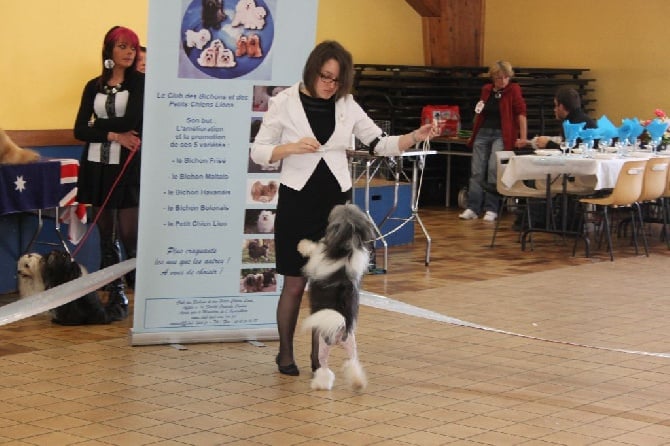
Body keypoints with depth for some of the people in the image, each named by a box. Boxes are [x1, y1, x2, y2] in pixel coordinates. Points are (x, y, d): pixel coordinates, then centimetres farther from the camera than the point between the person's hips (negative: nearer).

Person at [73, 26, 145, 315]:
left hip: (128, 168, -4)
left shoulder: (141, 83, 1)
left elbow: (131, 121, -13)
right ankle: (114, 290, 13)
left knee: (129, 234, -10)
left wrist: (99, 126, -8)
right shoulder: (94, 86, 10)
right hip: (97, 166, 4)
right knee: (106, 234, 7)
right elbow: (80, 130, 2)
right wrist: (114, 135, -9)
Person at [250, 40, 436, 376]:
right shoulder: (285, 102, -5)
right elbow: (258, 152, -6)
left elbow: (381, 144, 3)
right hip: (296, 201, -3)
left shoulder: (347, 106, 4)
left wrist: (415, 137, -15)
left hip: (335, 202, 3)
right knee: (294, 283, 4)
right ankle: (285, 353, 22)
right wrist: (292, 147, -24)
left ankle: (317, 356, 15)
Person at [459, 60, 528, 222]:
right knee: (476, 172, -1)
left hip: (501, 135, -5)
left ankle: (491, 210, -10)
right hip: (482, 133, 5)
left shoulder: (513, 89, -4)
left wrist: (523, 137, -15)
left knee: (494, 169, -16)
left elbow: (521, 113, -9)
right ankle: (472, 208, 1)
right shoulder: (486, 90, 10)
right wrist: (473, 134, 17)